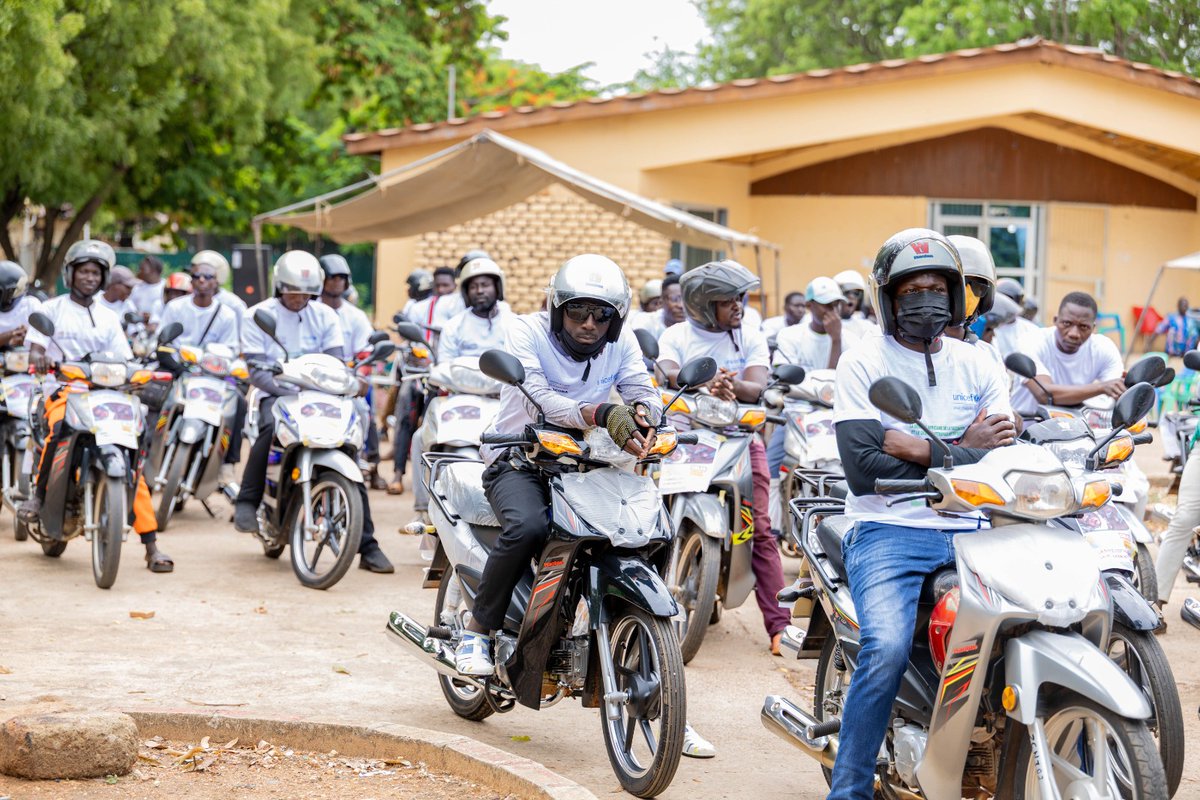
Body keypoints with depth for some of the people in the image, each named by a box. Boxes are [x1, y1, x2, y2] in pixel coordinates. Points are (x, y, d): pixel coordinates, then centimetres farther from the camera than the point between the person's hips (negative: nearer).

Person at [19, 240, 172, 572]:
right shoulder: (52, 309, 10)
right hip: (64, 391, -3)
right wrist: (39, 357, -25)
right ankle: (39, 493, -20)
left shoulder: (108, 318, 20)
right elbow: (35, 350, -1)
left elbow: (124, 360, 14)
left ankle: (152, 546, -15)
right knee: (60, 427, -39)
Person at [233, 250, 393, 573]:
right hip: (276, 395, -3)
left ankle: (367, 546, -8)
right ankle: (247, 501, -22)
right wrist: (289, 389, -26)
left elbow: (335, 361, 2)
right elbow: (256, 369, -9)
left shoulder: (325, 316, 10)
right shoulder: (258, 316, 0)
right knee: (270, 427, -39)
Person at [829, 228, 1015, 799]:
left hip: (971, 531, 4)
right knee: (886, 649, -29)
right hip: (890, 532, -4)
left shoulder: (975, 365, 14)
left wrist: (923, 448, -10)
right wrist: (961, 453, -7)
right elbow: (863, 468, -9)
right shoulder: (863, 362, 3)